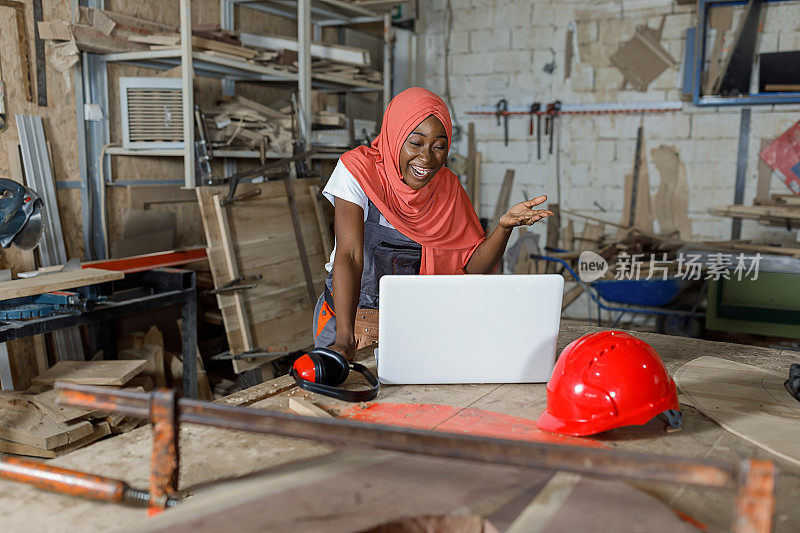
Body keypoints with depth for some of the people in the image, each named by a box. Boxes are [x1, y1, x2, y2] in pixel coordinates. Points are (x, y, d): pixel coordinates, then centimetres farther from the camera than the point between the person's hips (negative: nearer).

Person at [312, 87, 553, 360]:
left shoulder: (447, 185, -1)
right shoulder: (358, 169, -15)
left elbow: (472, 266, -2)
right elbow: (349, 257, -23)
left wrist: (505, 225, -21)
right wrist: (345, 339, -34)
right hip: (350, 316, -3)